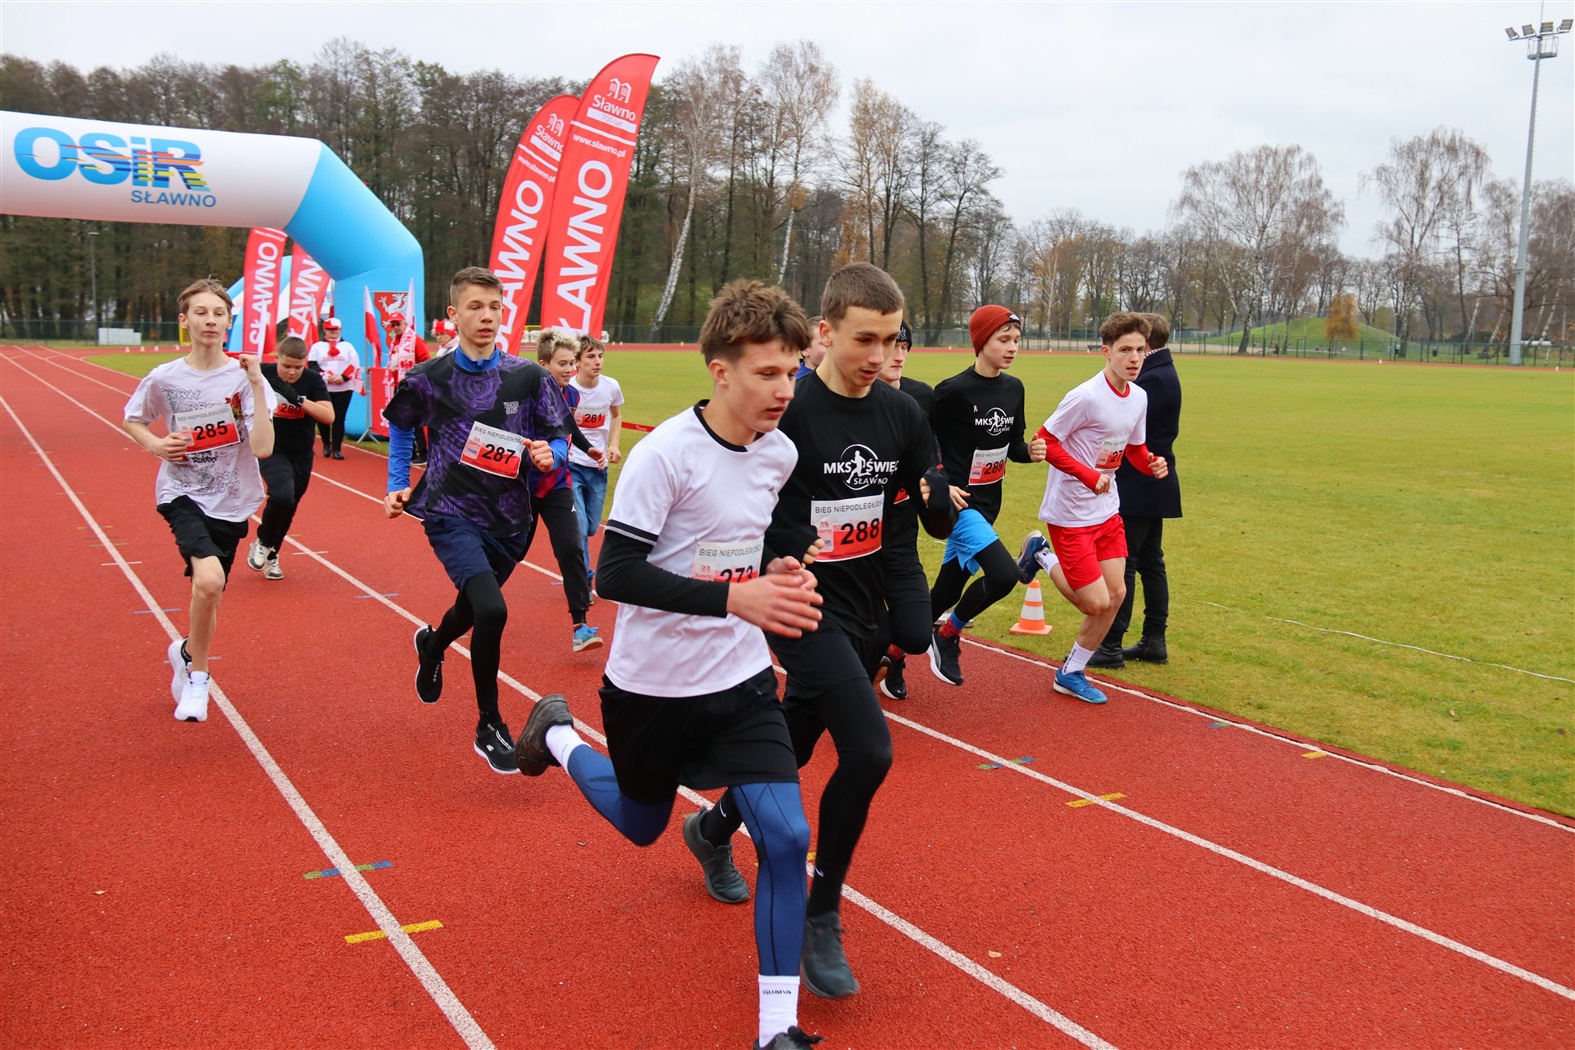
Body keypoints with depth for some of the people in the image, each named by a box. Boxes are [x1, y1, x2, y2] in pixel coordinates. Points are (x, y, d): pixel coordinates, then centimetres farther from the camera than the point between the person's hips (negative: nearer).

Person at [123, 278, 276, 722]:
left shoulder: (245, 377, -7)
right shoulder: (164, 378, -5)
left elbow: (262, 448, -17)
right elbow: (132, 420, 14)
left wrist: (257, 386, -22)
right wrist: (156, 445, -6)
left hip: (230, 500, 2)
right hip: (183, 493, -2)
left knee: (209, 594, 13)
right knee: (209, 579, -25)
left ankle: (190, 662, 43)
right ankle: (195, 665, 1)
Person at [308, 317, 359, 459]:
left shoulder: (347, 346, 10)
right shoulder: (317, 346, 6)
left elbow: (355, 365, 1)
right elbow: (312, 365, -3)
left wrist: (343, 377, -13)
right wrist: (325, 376, -17)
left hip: (344, 389, 0)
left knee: (339, 419, -4)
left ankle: (336, 449, -1)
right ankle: (326, 445, 23)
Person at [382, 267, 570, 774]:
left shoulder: (529, 377, -4)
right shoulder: (429, 378, -5)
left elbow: (561, 439, 2)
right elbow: (400, 427, 14)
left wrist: (549, 455, -20)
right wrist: (399, 485, 9)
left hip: (508, 519, 3)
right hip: (451, 513, -3)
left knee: (474, 608, 23)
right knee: (491, 610, -23)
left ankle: (431, 646, 62)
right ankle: (490, 728, -4)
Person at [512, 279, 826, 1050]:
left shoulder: (780, 452, -2)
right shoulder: (665, 453, -22)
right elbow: (617, 573, -24)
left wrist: (775, 570, -7)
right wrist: (735, 597, -33)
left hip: (741, 679, 4)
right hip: (652, 684, -4)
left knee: (786, 836, -8)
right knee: (641, 825, 19)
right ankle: (556, 735, 48)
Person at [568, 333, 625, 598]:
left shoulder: (611, 387, -4)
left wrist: (614, 444, 2)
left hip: (599, 466, 4)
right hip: (570, 464, -4)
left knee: (591, 528, 13)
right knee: (578, 527, -11)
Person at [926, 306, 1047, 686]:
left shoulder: (1014, 388, 6)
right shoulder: (954, 391, -15)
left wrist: (1030, 451, -7)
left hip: (988, 503, 7)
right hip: (959, 500, -7)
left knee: (947, 590, 12)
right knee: (1004, 573, -23)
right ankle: (948, 634, 2)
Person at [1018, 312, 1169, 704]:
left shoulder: (1139, 397, 3)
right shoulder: (1086, 397, -22)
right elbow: (1044, 442, -18)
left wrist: (1152, 464, -7)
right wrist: (1089, 476, -25)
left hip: (1107, 510, 8)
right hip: (1070, 514, -8)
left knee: (1115, 594, 6)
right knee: (1096, 604, -7)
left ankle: (1072, 673, 24)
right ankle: (1042, 556, 20)